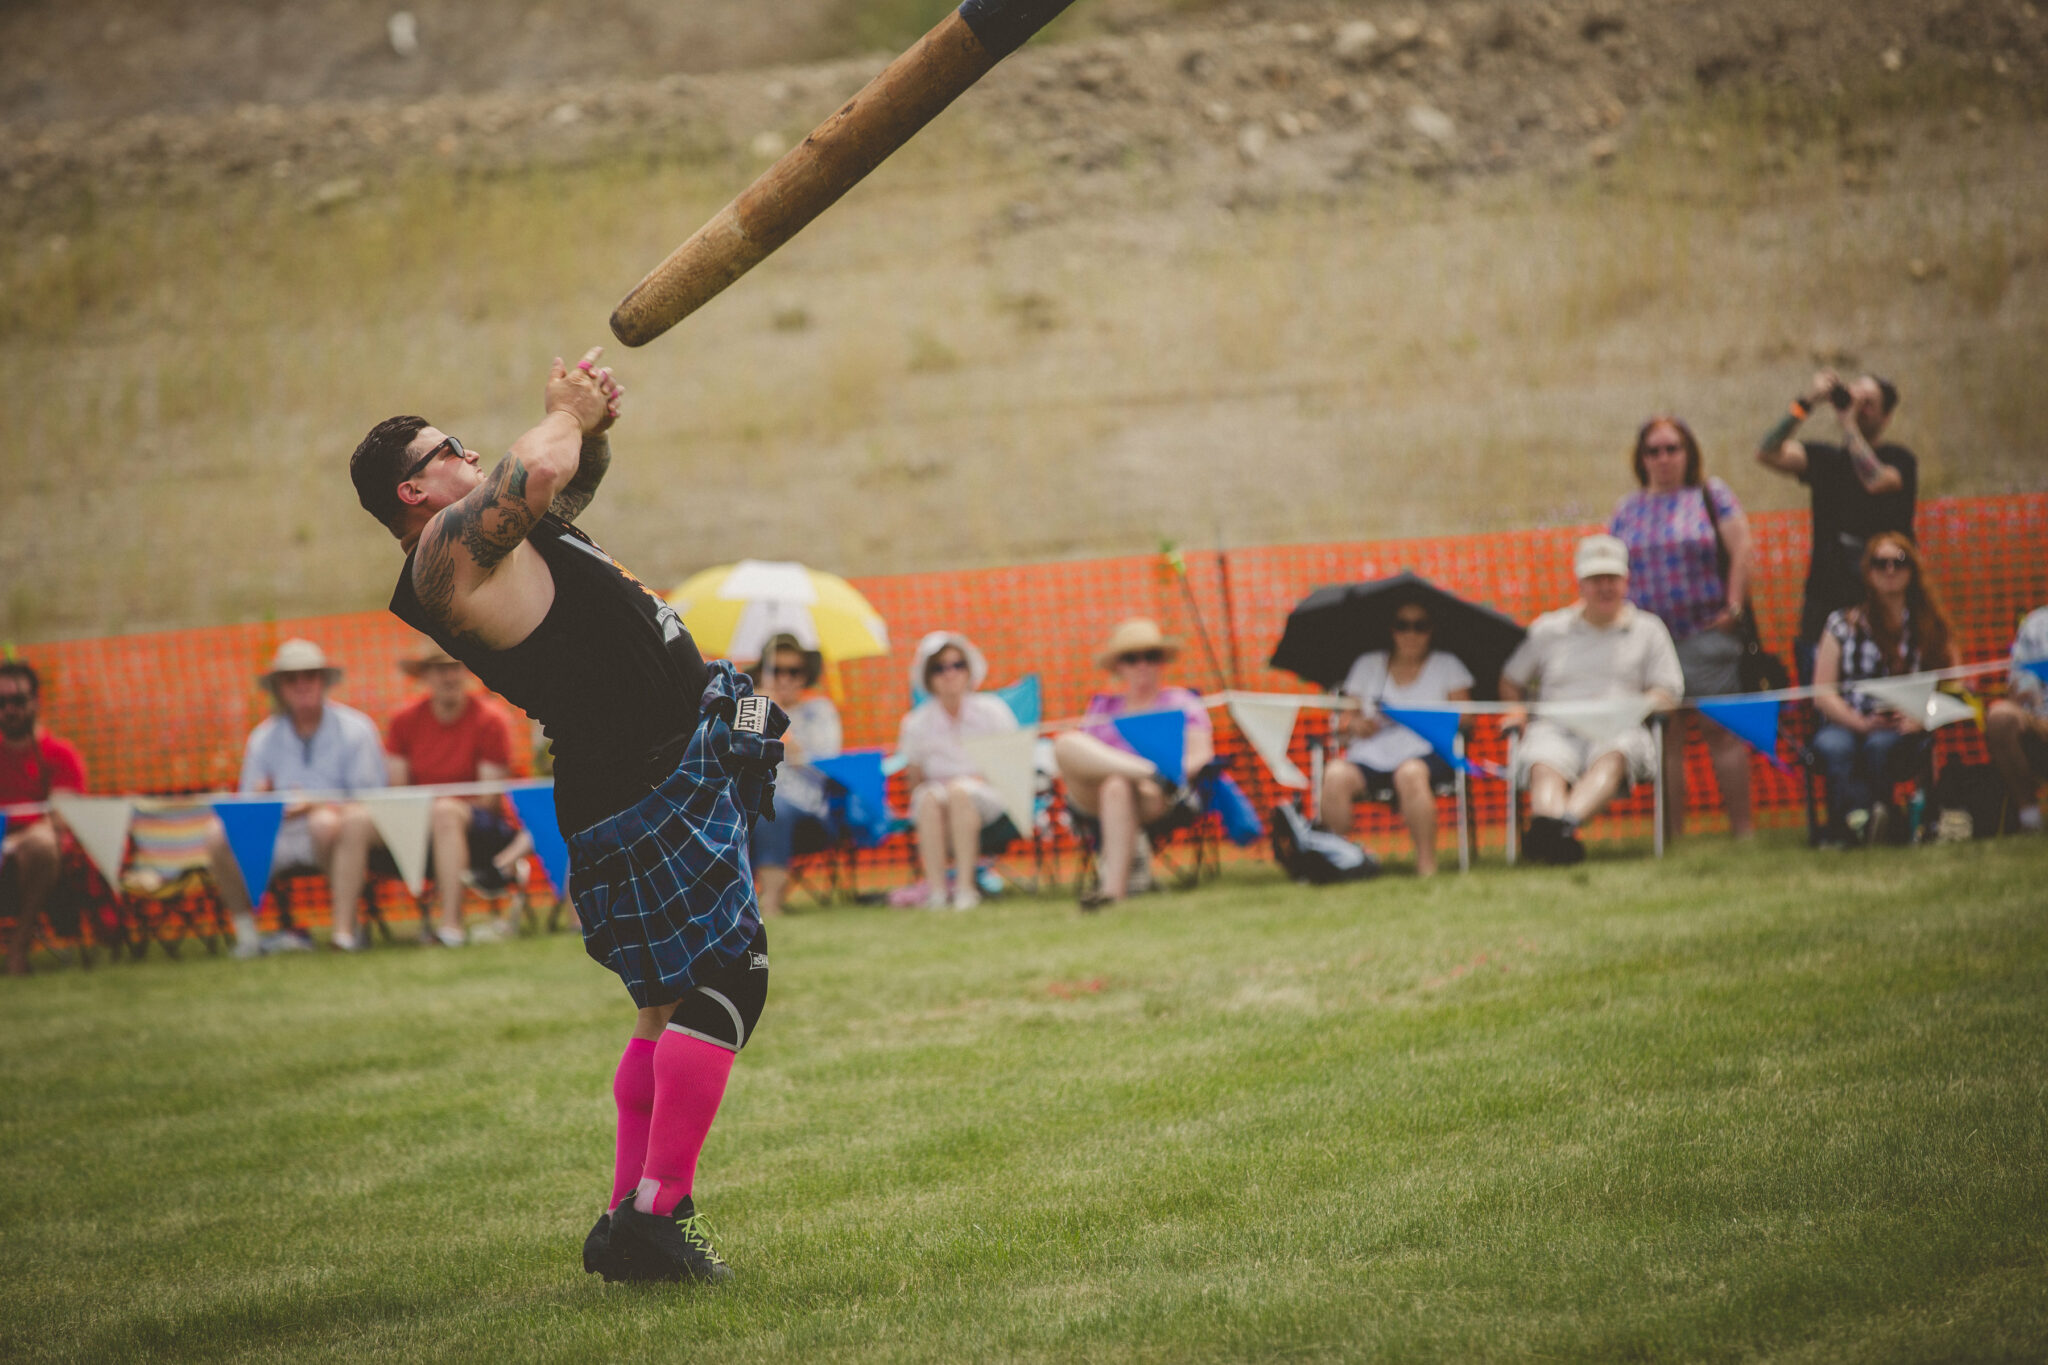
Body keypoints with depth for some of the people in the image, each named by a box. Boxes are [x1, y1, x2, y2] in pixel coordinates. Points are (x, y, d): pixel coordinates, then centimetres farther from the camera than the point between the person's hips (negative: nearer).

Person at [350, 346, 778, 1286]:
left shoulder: (495, 534, 19)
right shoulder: (450, 547, -11)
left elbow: (575, 477, 33)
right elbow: (537, 470, -29)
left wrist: (593, 421, 10)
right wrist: (565, 412, -7)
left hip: (684, 774, 11)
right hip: (653, 788, -11)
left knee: (676, 999, 13)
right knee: (721, 983, -16)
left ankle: (628, 1218, 13)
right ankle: (654, 1218, -20)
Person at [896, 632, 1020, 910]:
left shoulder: (992, 710, 5)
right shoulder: (917, 723, 7)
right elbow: (912, 780, 9)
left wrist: (981, 779, -12)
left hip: (986, 797, -1)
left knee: (959, 790, -37)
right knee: (929, 797, -35)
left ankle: (965, 886, -42)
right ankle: (935, 887, -45)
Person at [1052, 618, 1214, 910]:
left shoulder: (1181, 702, 22)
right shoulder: (1102, 706, 30)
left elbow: (1201, 754, 7)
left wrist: (1177, 771, -17)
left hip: (1155, 799, -3)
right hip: (1093, 797, 3)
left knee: (1117, 787, -41)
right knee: (1067, 744, -28)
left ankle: (1114, 886, -52)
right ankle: (1151, 773, -40)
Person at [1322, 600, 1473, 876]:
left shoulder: (1447, 665, 17)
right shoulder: (1368, 665, 21)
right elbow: (1346, 716, 15)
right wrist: (1355, 725, -9)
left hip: (1424, 753, -2)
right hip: (1370, 757, 2)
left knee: (1411, 773, -39)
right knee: (1336, 775, -32)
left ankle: (1426, 864, -37)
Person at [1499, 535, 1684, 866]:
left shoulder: (1647, 630, 22)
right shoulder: (1548, 629, 24)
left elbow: (1668, 692, 14)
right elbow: (1511, 682, 27)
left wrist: (1634, 707, -7)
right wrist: (1518, 710, 5)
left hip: (1618, 731, 0)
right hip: (1556, 729, 0)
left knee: (1612, 757, -39)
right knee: (1546, 766, -37)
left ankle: (1566, 821, -67)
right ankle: (1556, 836, -68)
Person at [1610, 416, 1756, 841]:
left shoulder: (1710, 495, 5)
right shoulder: (1627, 509, 14)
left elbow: (1741, 550, -2)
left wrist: (1734, 606, -8)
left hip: (1705, 632, -3)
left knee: (1720, 730, -5)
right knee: (1664, 738, 1)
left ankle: (1741, 827, -3)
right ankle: (1671, 835, 3)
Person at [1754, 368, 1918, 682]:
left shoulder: (1899, 460, 3)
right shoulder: (1825, 459, 13)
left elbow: (1875, 480, -19)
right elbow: (1768, 454, 0)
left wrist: (1849, 424, -11)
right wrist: (1805, 404, -8)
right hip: (1825, 604, 3)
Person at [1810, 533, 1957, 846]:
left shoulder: (1930, 626, 14)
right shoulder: (1842, 624, 13)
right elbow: (1823, 693, 5)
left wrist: (1920, 719, -14)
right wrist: (1861, 723, -13)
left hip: (1906, 734, 0)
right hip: (1847, 724, 0)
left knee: (1881, 744, -37)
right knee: (1834, 746, -37)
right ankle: (1871, 816, -60)